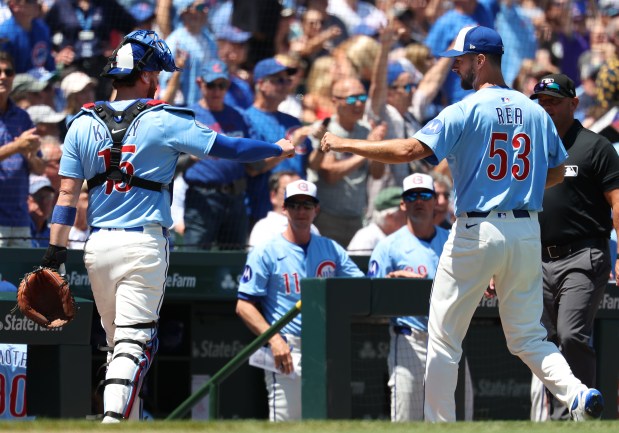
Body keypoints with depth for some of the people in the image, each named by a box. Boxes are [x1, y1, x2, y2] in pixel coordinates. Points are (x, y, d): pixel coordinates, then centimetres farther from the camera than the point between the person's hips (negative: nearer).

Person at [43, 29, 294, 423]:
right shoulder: (163, 121, -6)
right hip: (144, 244, -5)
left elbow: (68, 193, 3)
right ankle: (114, 422, -24)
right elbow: (228, 148, -2)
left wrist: (56, 251, 3)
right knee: (133, 345, -7)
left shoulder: (83, 124, 5)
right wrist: (278, 150, 13)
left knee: (118, 343, 17)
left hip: (98, 246, 5)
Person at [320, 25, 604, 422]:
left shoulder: (466, 111, -10)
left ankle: (440, 423, 7)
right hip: (527, 232, 5)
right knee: (528, 337, 10)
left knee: (444, 338, 6)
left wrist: (345, 144, -11)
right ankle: (577, 394, -14)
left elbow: (410, 150, -19)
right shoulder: (535, 112, 9)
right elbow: (558, 171, 18)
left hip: (476, 231, -5)